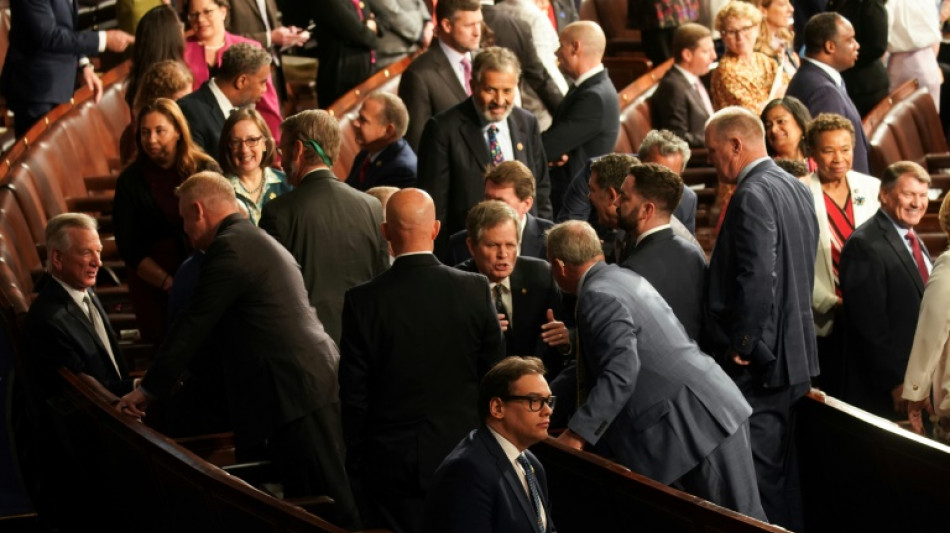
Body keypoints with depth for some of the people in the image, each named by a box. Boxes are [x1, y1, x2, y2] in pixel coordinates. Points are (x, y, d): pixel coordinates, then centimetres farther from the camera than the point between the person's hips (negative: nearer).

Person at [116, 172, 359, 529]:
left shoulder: (229, 249, -10)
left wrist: (150, 390, -1)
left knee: (327, 503, -9)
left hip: (296, 389, -10)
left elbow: (194, 326, -9)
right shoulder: (254, 241, 22)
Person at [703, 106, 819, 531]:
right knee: (780, 470, 15)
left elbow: (756, 278, -25)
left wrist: (741, 346, -16)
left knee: (755, 470, -6)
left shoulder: (753, 196, -17)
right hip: (791, 351, 10)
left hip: (755, 364, -10)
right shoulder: (797, 189, 12)